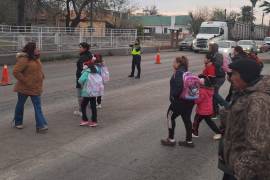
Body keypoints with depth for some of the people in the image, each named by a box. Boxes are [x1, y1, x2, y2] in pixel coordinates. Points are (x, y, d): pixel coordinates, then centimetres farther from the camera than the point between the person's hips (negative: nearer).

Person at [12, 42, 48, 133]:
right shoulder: (24, 59, -20)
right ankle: (18, 122, 33)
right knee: (20, 104, 14)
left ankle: (41, 125, -1)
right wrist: (25, 80, -21)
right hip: (24, 87, -6)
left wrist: (41, 76, 8)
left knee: (38, 106, 0)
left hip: (35, 87, 6)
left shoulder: (35, 58, 5)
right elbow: (16, 72, -23)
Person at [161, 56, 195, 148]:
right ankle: (189, 141, 23)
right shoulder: (186, 72, 13)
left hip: (180, 101, -8)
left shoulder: (178, 73, -14)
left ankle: (171, 139, 16)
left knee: (170, 117, 9)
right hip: (189, 100, 8)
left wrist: (173, 96, -16)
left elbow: (179, 86, -28)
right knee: (187, 119, 15)